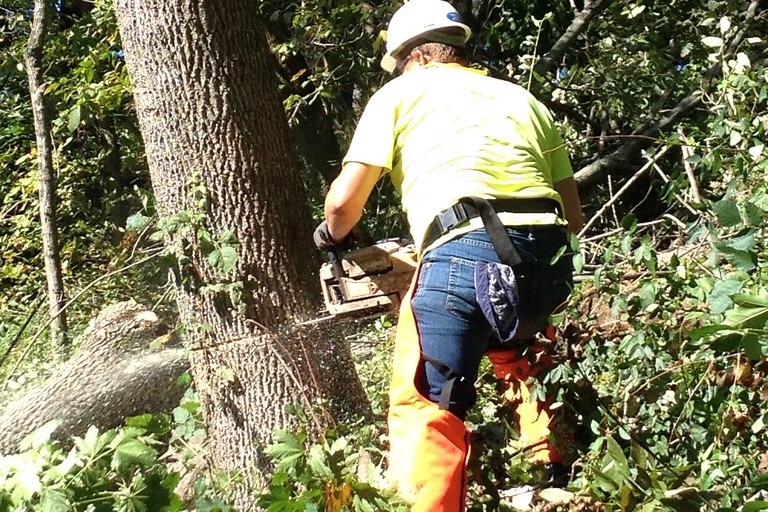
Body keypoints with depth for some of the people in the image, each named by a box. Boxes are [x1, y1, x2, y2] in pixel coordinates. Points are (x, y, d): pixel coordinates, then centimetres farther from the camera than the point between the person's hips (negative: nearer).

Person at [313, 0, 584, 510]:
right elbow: (573, 215, 26)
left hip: (463, 255, -5)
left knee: (425, 407, 2)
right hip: (548, 261, 6)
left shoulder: (400, 94, 15)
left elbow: (344, 202, 8)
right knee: (518, 356, 33)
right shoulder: (522, 99, 27)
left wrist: (332, 237, 30)